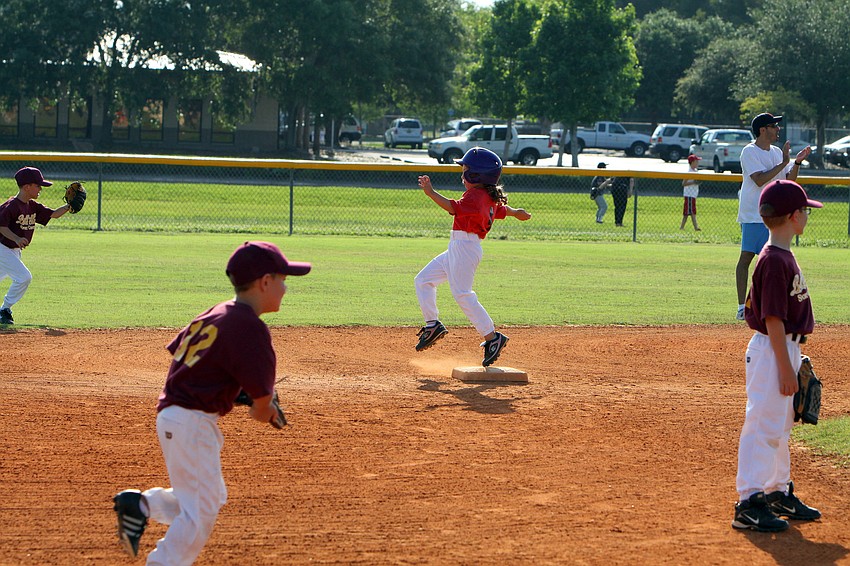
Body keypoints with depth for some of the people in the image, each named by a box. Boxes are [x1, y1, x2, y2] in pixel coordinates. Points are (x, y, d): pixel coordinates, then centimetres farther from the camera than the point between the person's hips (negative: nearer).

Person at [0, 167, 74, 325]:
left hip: (15, 251, 9)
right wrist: (16, 239, -37)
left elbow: (53, 214, 8)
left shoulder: (33, 206, 5)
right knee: (24, 277, -17)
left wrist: (69, 206, -7)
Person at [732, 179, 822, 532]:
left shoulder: (783, 256, 10)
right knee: (763, 426, -7)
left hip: (785, 348, 10)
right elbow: (773, 319, -22)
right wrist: (786, 368, -21)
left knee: (781, 425, 19)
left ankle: (778, 493, 30)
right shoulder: (775, 262, -21)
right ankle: (749, 503, -4)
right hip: (772, 352, -10)